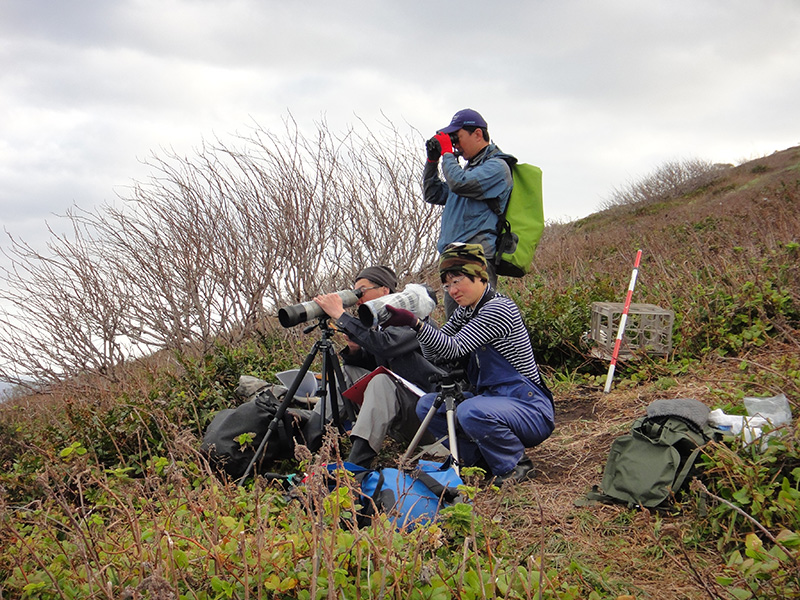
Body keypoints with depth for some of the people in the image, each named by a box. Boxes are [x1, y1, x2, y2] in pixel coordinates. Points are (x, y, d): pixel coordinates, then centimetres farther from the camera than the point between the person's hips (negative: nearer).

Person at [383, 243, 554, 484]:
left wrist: (414, 322, -35)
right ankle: (481, 458, 7)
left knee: (471, 412, -36)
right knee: (427, 405, -1)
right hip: (491, 399, 9)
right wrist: (413, 319, -9)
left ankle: (516, 466, -10)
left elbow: (453, 349, -24)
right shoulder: (466, 311, 10)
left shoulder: (499, 309, -17)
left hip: (530, 409, -9)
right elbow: (433, 352, 7)